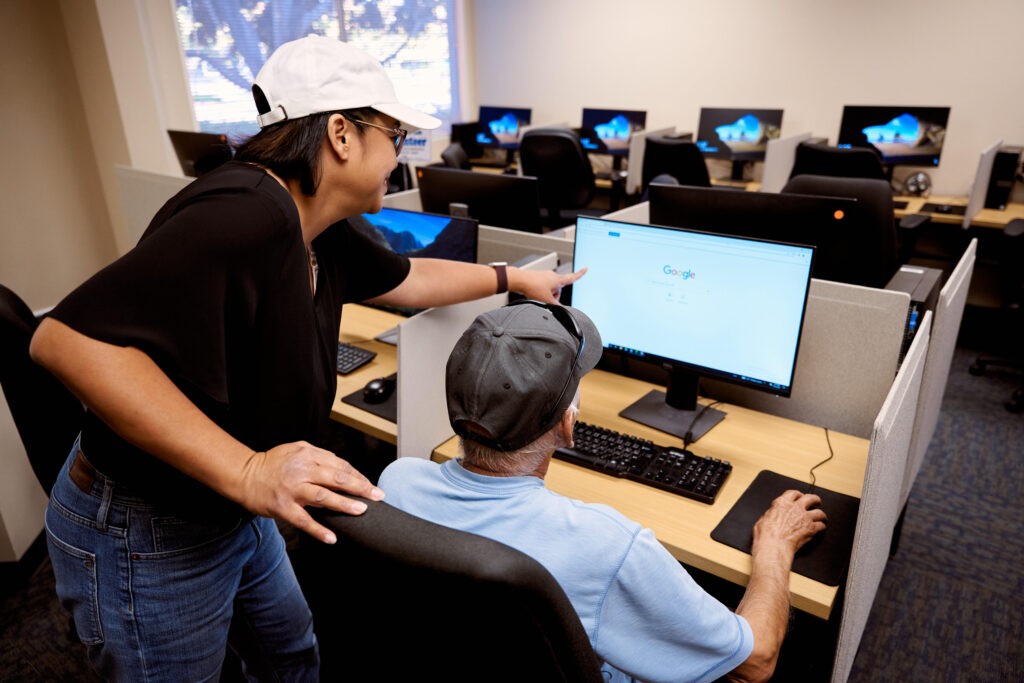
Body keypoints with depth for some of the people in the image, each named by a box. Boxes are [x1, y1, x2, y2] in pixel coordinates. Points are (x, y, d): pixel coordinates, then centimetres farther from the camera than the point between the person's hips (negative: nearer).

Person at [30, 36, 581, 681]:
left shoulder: (320, 233, -2)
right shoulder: (246, 215, -33)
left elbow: (408, 278, 15)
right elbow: (68, 337, -38)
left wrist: (515, 277, 24)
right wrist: (246, 470, -42)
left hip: (234, 512, 9)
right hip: (146, 541, -8)